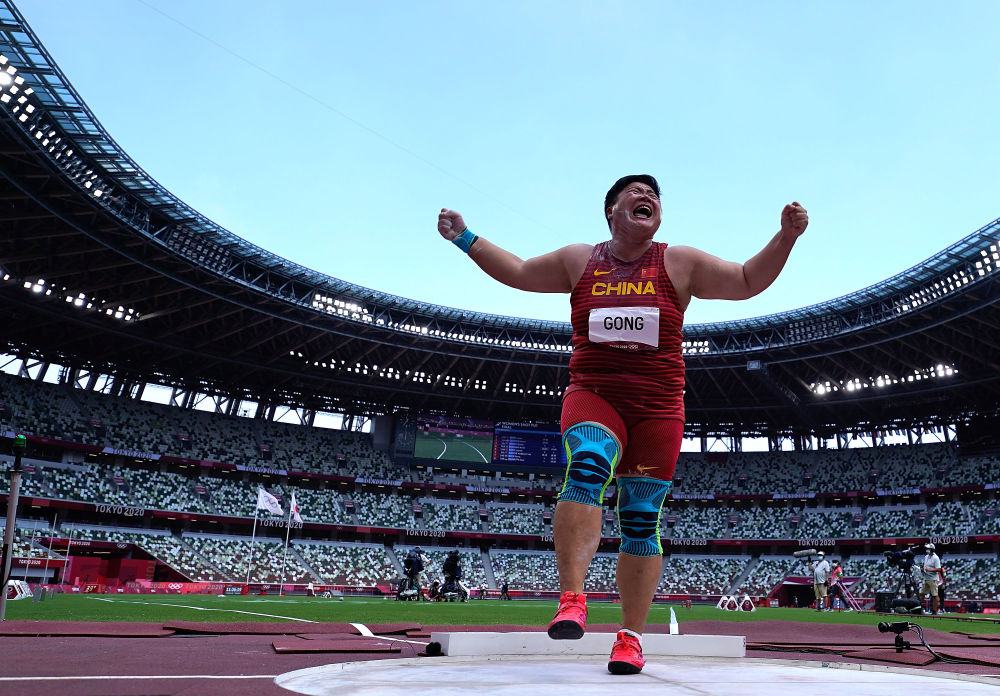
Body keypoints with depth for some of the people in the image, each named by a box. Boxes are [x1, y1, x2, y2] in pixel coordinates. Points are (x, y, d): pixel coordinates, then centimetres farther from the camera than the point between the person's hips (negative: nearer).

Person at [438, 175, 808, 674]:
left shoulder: (680, 264, 10)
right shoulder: (579, 261, 12)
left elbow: (747, 282, 11)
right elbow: (519, 272, 19)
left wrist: (786, 236, -2)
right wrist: (465, 239, 15)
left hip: (657, 409, 1)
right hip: (592, 396, 0)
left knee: (641, 519, 0)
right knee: (586, 468, -31)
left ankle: (631, 637, 9)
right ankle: (571, 600, -32)